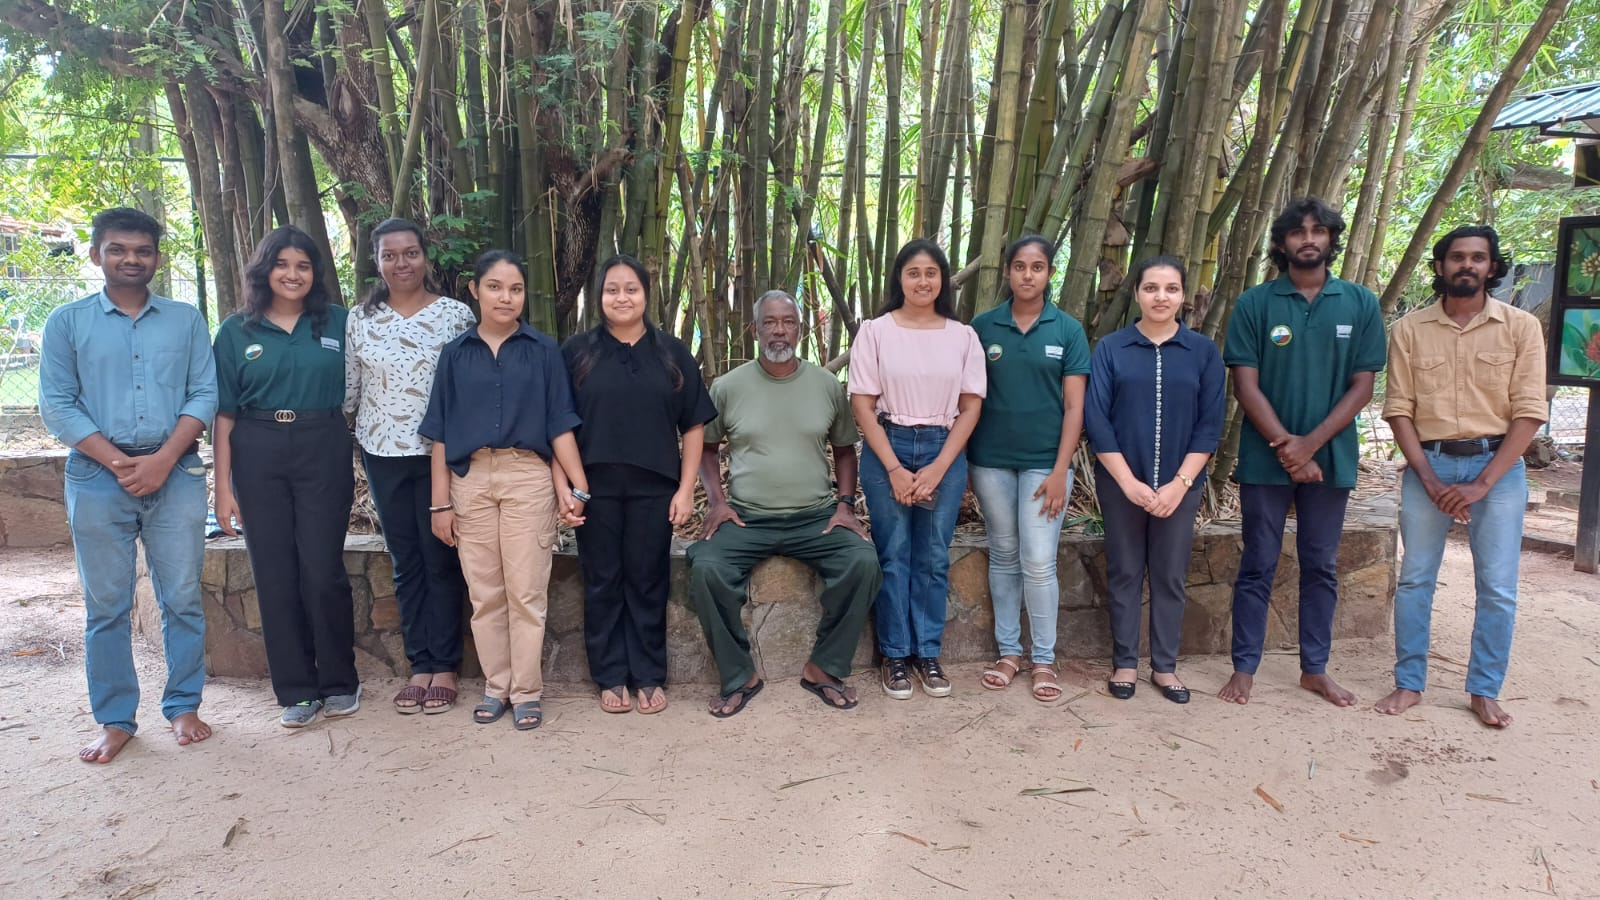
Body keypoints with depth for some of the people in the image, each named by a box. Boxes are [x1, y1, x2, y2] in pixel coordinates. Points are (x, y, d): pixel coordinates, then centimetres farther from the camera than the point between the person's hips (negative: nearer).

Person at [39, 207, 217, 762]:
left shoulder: (186, 320, 8)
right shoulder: (68, 322, 5)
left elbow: (204, 394, 2)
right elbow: (56, 405, 0)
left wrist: (163, 459, -11)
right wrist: (119, 463, -11)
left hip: (176, 475, 1)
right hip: (98, 478, 0)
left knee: (182, 598, 4)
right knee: (106, 605, 5)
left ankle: (183, 706, 18)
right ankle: (115, 720, 16)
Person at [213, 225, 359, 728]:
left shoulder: (337, 323, 5)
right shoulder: (236, 332, 5)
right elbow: (224, 413, 4)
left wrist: (353, 459, 1)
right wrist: (223, 486, -1)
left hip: (323, 454, -1)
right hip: (258, 457, 1)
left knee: (323, 572, -2)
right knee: (274, 575, 4)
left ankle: (339, 684, 14)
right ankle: (297, 691, 14)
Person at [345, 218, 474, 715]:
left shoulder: (456, 313, -3)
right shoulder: (361, 318, 5)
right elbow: (349, 389, 10)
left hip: (441, 453, -3)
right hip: (384, 455, 3)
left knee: (441, 560, 4)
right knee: (405, 562, 10)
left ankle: (445, 666, 15)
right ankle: (419, 663, 19)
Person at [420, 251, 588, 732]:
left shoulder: (543, 350, 3)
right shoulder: (456, 353, 7)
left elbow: (559, 423, 1)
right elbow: (441, 432, 6)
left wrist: (578, 485, -7)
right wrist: (440, 501, 2)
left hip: (528, 477, -2)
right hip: (470, 479, 2)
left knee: (526, 591, 1)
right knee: (484, 592, 8)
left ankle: (526, 691, 12)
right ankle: (496, 686, 21)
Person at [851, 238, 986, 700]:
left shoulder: (962, 336, 6)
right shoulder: (875, 331, 0)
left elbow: (971, 406, 4)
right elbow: (862, 404, -3)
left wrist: (938, 468, -6)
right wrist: (894, 468, -10)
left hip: (945, 452, 2)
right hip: (887, 450, -1)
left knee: (934, 558, 6)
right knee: (894, 556, 3)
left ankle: (928, 654, 18)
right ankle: (895, 655, 14)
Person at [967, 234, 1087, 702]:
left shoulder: (1068, 330, -1)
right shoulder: (983, 326, 2)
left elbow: (1074, 406, -2)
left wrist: (1060, 471, -9)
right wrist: (963, 459, 0)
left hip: (1044, 462, -1)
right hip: (991, 461, 2)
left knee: (1038, 563, -4)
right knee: (1004, 557, 10)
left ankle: (1044, 659, 11)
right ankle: (1008, 651, 22)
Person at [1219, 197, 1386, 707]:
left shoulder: (1360, 305, 2)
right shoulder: (1254, 304, -3)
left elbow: (1362, 387, -1)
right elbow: (1246, 386, -7)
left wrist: (1310, 444, -12)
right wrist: (1286, 448, -14)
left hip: (1332, 458, 2)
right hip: (1266, 459, -2)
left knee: (1321, 567, 12)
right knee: (1258, 567, 5)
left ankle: (1315, 669, 24)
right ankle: (1244, 668, 15)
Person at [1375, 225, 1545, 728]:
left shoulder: (1521, 328, -1)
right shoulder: (1409, 331, 2)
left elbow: (1528, 414, -5)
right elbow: (1399, 410, -1)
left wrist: (1482, 484, -13)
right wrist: (1431, 480, -10)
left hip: (1497, 465, 0)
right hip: (1429, 464, 1)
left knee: (1498, 588, 3)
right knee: (1415, 579, 5)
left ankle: (1485, 691, 16)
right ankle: (1409, 684, 16)